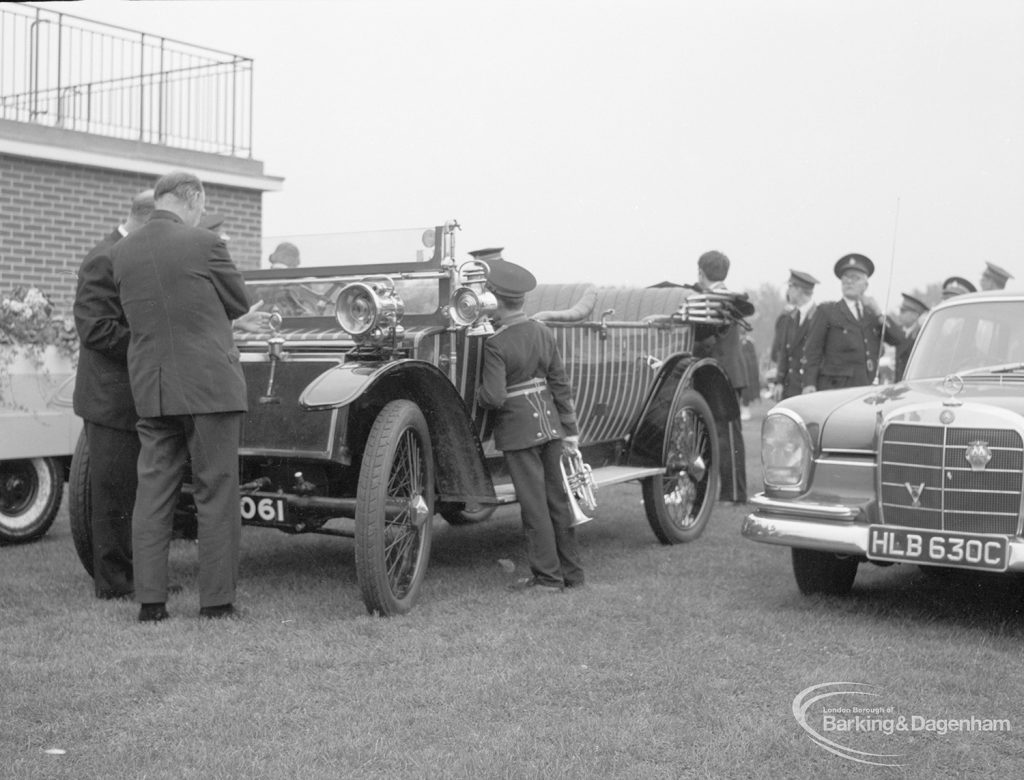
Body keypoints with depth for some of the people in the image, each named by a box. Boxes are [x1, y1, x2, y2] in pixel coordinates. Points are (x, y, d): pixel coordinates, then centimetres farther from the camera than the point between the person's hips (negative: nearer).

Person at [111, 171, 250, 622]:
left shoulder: (120, 253, 7)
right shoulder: (203, 244, -8)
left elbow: (132, 314, 13)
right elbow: (239, 305, 3)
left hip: (150, 387, 5)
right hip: (210, 383, -5)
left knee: (153, 491, 8)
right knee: (216, 493, 3)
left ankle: (150, 601, 9)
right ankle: (216, 601, 6)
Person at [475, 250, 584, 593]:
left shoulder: (495, 344, -16)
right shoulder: (543, 332, 4)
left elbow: (493, 397, -22)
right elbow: (560, 383, 7)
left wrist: (474, 392, -1)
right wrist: (570, 429, 13)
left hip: (518, 428, -6)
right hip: (549, 421, 7)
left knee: (534, 504, 1)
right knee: (556, 497, 13)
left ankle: (547, 576, 8)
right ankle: (570, 571, 22)